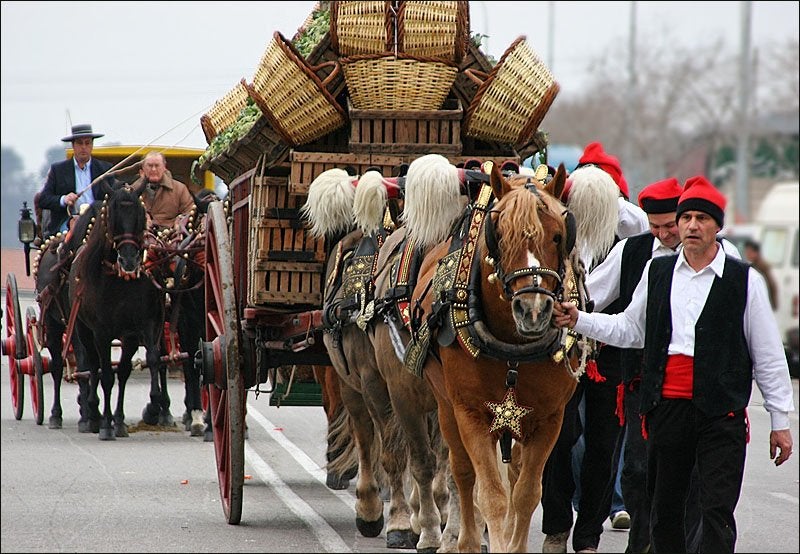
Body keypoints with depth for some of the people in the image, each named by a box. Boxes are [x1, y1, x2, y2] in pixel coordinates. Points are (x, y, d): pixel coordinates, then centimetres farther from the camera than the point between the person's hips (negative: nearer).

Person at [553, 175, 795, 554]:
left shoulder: (744, 280, 0)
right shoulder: (657, 272, 10)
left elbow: (768, 355, 3)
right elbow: (630, 330, 20)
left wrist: (780, 421, 3)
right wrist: (579, 321, 7)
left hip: (721, 413, -4)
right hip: (666, 406, 4)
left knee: (717, 510, -10)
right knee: (664, 510, 11)